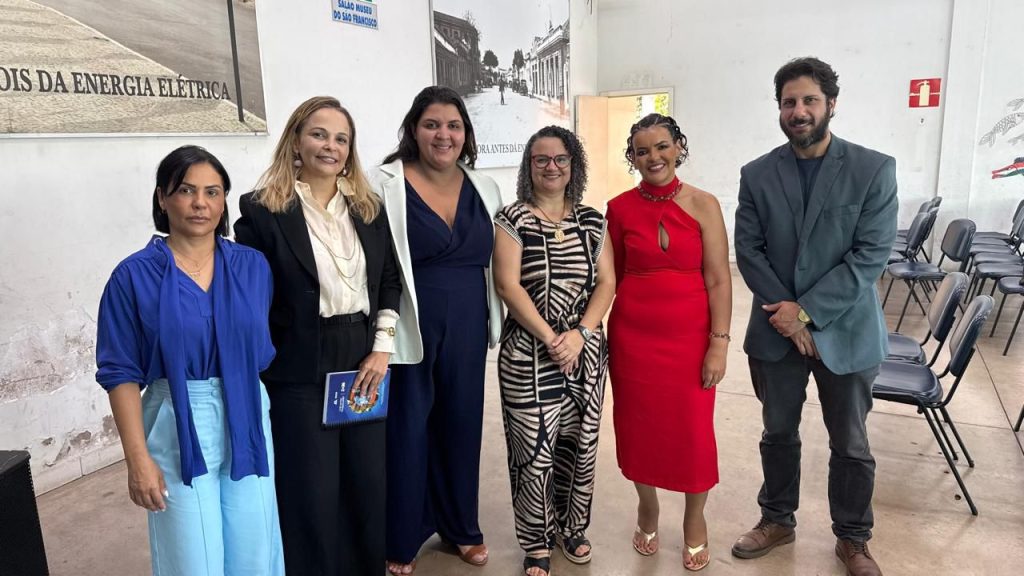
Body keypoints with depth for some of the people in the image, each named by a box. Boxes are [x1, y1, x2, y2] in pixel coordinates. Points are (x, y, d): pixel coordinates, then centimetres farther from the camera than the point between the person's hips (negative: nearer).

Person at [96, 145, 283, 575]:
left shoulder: (252, 266, 3)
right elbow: (121, 373, -5)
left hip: (246, 423, 3)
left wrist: (260, 417, 9)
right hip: (177, 430, -2)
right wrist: (138, 458, -10)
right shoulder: (134, 276, -5)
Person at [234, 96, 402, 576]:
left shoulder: (369, 208, 8)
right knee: (311, 495, 7)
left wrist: (382, 349, 0)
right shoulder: (263, 210, -6)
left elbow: (390, 282, 11)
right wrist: (257, 378, -7)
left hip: (363, 365, 4)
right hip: (299, 373, -4)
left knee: (367, 484, 15)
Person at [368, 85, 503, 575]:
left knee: (461, 426, 16)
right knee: (407, 431, 7)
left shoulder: (483, 188, 7)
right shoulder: (386, 185, -8)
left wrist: (494, 323, 12)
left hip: (466, 331, 5)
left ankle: (460, 525, 36)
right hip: (409, 330, -4)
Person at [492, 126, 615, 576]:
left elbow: (606, 283, 3)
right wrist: (551, 339, -14)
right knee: (535, 452, 0)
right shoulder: (512, 219, -4)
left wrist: (579, 334, -11)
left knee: (581, 446, 11)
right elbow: (508, 286, -11)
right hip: (528, 354, -3)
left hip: (587, 351, 4)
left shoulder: (592, 221, 8)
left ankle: (572, 528, 34)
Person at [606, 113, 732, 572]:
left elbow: (718, 279, -5)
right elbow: (612, 275, 7)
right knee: (639, 425, 12)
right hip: (633, 333, 1)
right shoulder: (619, 207, 0)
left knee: (693, 429, 7)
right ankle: (647, 508, 38)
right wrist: (601, 332, 7)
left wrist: (719, 343, -10)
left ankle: (695, 519, 32)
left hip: (690, 334, -1)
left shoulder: (703, 205, -4)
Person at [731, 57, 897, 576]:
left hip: (844, 330, -1)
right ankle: (777, 520, 36)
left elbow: (872, 256, -12)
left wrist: (807, 311, -17)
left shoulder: (874, 170, -7)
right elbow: (748, 251, -3)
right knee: (778, 434, 16)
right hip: (776, 329, 2)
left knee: (850, 445, 12)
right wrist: (784, 313, -13)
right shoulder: (757, 174, 0)